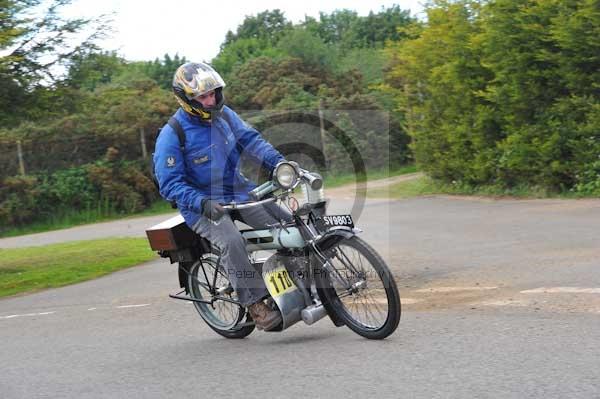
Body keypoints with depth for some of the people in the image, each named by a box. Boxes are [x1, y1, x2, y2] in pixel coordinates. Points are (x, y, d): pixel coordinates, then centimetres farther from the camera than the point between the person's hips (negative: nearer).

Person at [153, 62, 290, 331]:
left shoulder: (224, 114, 4)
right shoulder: (171, 135, -15)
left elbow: (250, 140, 3)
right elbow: (170, 184, -17)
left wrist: (278, 162, -14)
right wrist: (202, 203, -32)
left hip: (238, 191, 6)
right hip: (202, 205, -6)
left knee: (287, 224, -9)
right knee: (231, 241, -33)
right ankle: (255, 304, -27)